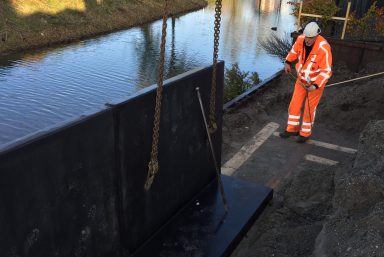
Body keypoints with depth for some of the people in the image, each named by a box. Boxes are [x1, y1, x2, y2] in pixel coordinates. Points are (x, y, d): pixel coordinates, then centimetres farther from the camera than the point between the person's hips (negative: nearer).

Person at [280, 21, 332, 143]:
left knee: (309, 108, 6)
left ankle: (305, 132, 27)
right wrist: (287, 62, 0)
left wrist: (315, 86, -38)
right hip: (302, 79, 6)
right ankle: (292, 129, 27)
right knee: (295, 104, 9)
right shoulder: (301, 38, -17)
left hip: (316, 82, -5)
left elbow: (326, 71, -30)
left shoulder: (323, 48, -34)